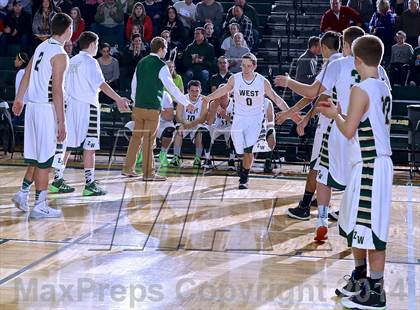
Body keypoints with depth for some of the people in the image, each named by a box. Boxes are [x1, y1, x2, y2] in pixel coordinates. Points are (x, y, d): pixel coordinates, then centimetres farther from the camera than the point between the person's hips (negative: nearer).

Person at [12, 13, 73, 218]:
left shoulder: (41, 47, 10)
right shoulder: (60, 55, -15)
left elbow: (27, 76, 17)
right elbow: (57, 90, -19)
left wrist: (19, 99, 28)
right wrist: (61, 122, -18)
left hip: (33, 106, 8)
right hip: (47, 109, -8)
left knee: (36, 156, 19)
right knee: (45, 159, -1)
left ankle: (23, 193, 23)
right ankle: (39, 206, 4)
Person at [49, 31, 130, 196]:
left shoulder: (72, 61, 13)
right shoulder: (90, 61, -11)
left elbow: (65, 85, 18)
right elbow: (101, 84, -22)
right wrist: (118, 99, -28)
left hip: (71, 105, 8)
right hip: (87, 106, -8)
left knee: (67, 144, 10)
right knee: (89, 146, -3)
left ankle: (57, 181, 14)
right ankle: (90, 184, -2)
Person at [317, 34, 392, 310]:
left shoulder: (361, 89, -16)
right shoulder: (383, 87, 12)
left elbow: (349, 131, -16)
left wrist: (334, 114, 2)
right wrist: (342, 112, 18)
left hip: (369, 166, -10)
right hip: (377, 162, 10)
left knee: (371, 229, -4)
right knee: (358, 225, 21)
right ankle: (360, 275, 35)